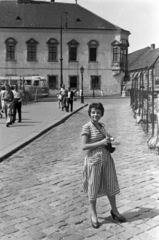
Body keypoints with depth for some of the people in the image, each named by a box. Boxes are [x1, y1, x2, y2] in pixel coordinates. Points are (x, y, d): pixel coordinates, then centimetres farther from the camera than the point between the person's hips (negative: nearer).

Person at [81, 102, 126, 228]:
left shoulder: (101, 125, 7)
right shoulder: (87, 127, -12)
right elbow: (84, 146, -17)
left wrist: (109, 140, 0)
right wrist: (101, 143, -21)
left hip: (107, 158, 6)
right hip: (94, 160, -6)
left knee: (111, 185, 16)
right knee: (93, 187, 8)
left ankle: (114, 210, 35)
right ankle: (93, 214, 27)